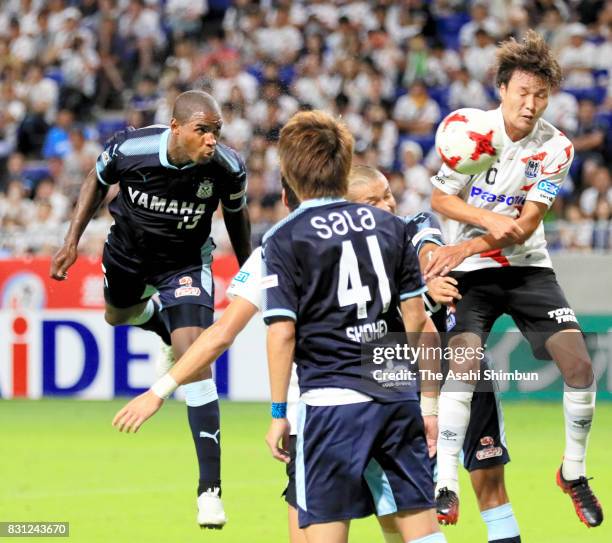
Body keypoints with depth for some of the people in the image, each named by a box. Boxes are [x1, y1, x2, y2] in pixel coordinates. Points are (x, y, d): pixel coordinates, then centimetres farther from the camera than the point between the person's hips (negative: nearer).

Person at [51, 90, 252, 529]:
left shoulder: (227, 168, -28)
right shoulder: (129, 148, -29)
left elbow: (237, 215, -4)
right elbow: (98, 180, -5)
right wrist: (73, 240, -3)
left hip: (186, 265, -3)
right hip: (128, 254, 3)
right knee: (118, 316, 31)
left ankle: (210, 487, -19)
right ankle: (153, 313, 72)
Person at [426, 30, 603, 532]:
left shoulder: (555, 147, -7)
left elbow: (525, 225, -13)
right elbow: (441, 198, -4)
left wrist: (466, 247, -26)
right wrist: (488, 219, -23)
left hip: (528, 266, 2)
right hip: (470, 270, -2)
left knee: (579, 364, -12)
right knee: (464, 361, -23)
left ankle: (574, 471, 9)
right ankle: (446, 485, -20)